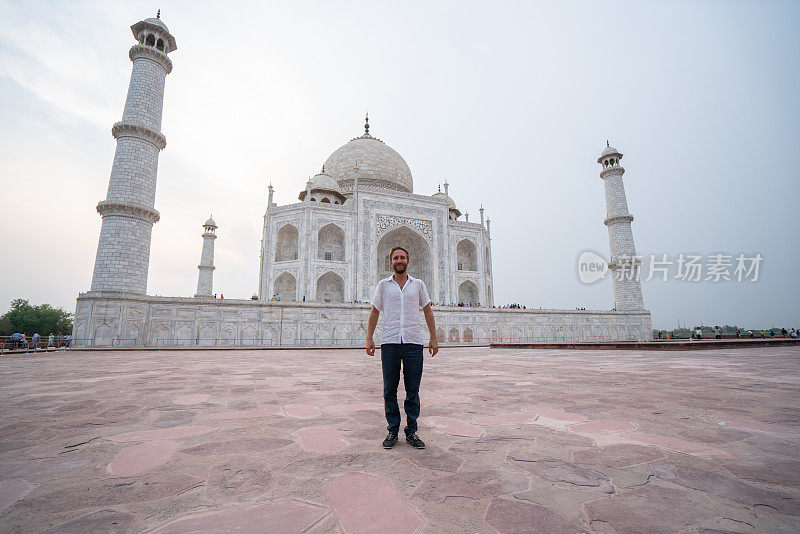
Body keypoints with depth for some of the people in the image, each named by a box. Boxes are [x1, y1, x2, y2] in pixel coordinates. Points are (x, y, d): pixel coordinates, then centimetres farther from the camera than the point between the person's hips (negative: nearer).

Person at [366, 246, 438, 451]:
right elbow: (374, 312, 10)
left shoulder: (418, 284, 11)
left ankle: (411, 432, 18)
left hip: (413, 342, 0)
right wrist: (369, 338, 3)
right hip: (390, 342, 0)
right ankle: (392, 431, 18)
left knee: (413, 391, 5)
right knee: (389, 391, 4)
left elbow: (428, 311, 13)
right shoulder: (383, 285, 10)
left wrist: (434, 338, 7)